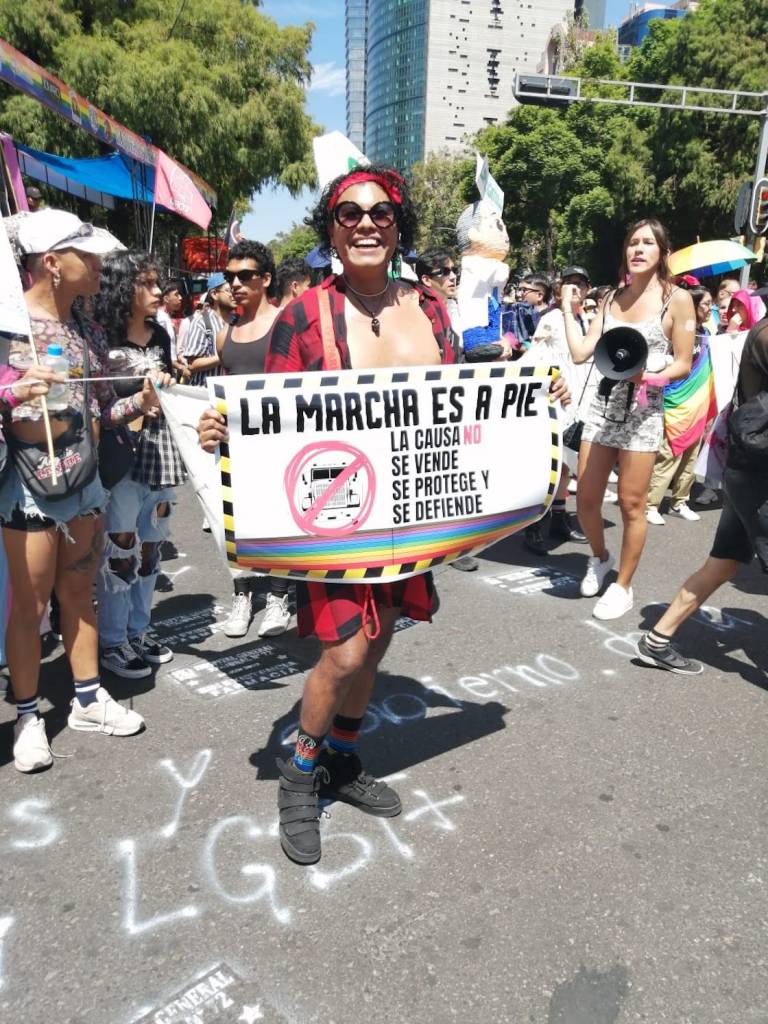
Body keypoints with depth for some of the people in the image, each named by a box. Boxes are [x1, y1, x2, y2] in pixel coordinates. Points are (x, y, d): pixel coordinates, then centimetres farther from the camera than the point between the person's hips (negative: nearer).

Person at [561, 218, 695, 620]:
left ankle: (623, 586, 18)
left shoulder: (677, 299, -2)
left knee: (631, 505, 1)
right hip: (603, 405, 4)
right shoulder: (612, 298, 10)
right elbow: (580, 352, 2)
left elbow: (683, 363, -2)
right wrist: (567, 308, 8)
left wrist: (649, 377, -20)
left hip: (643, 409, -4)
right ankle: (599, 559, 34)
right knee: (586, 499, 5)